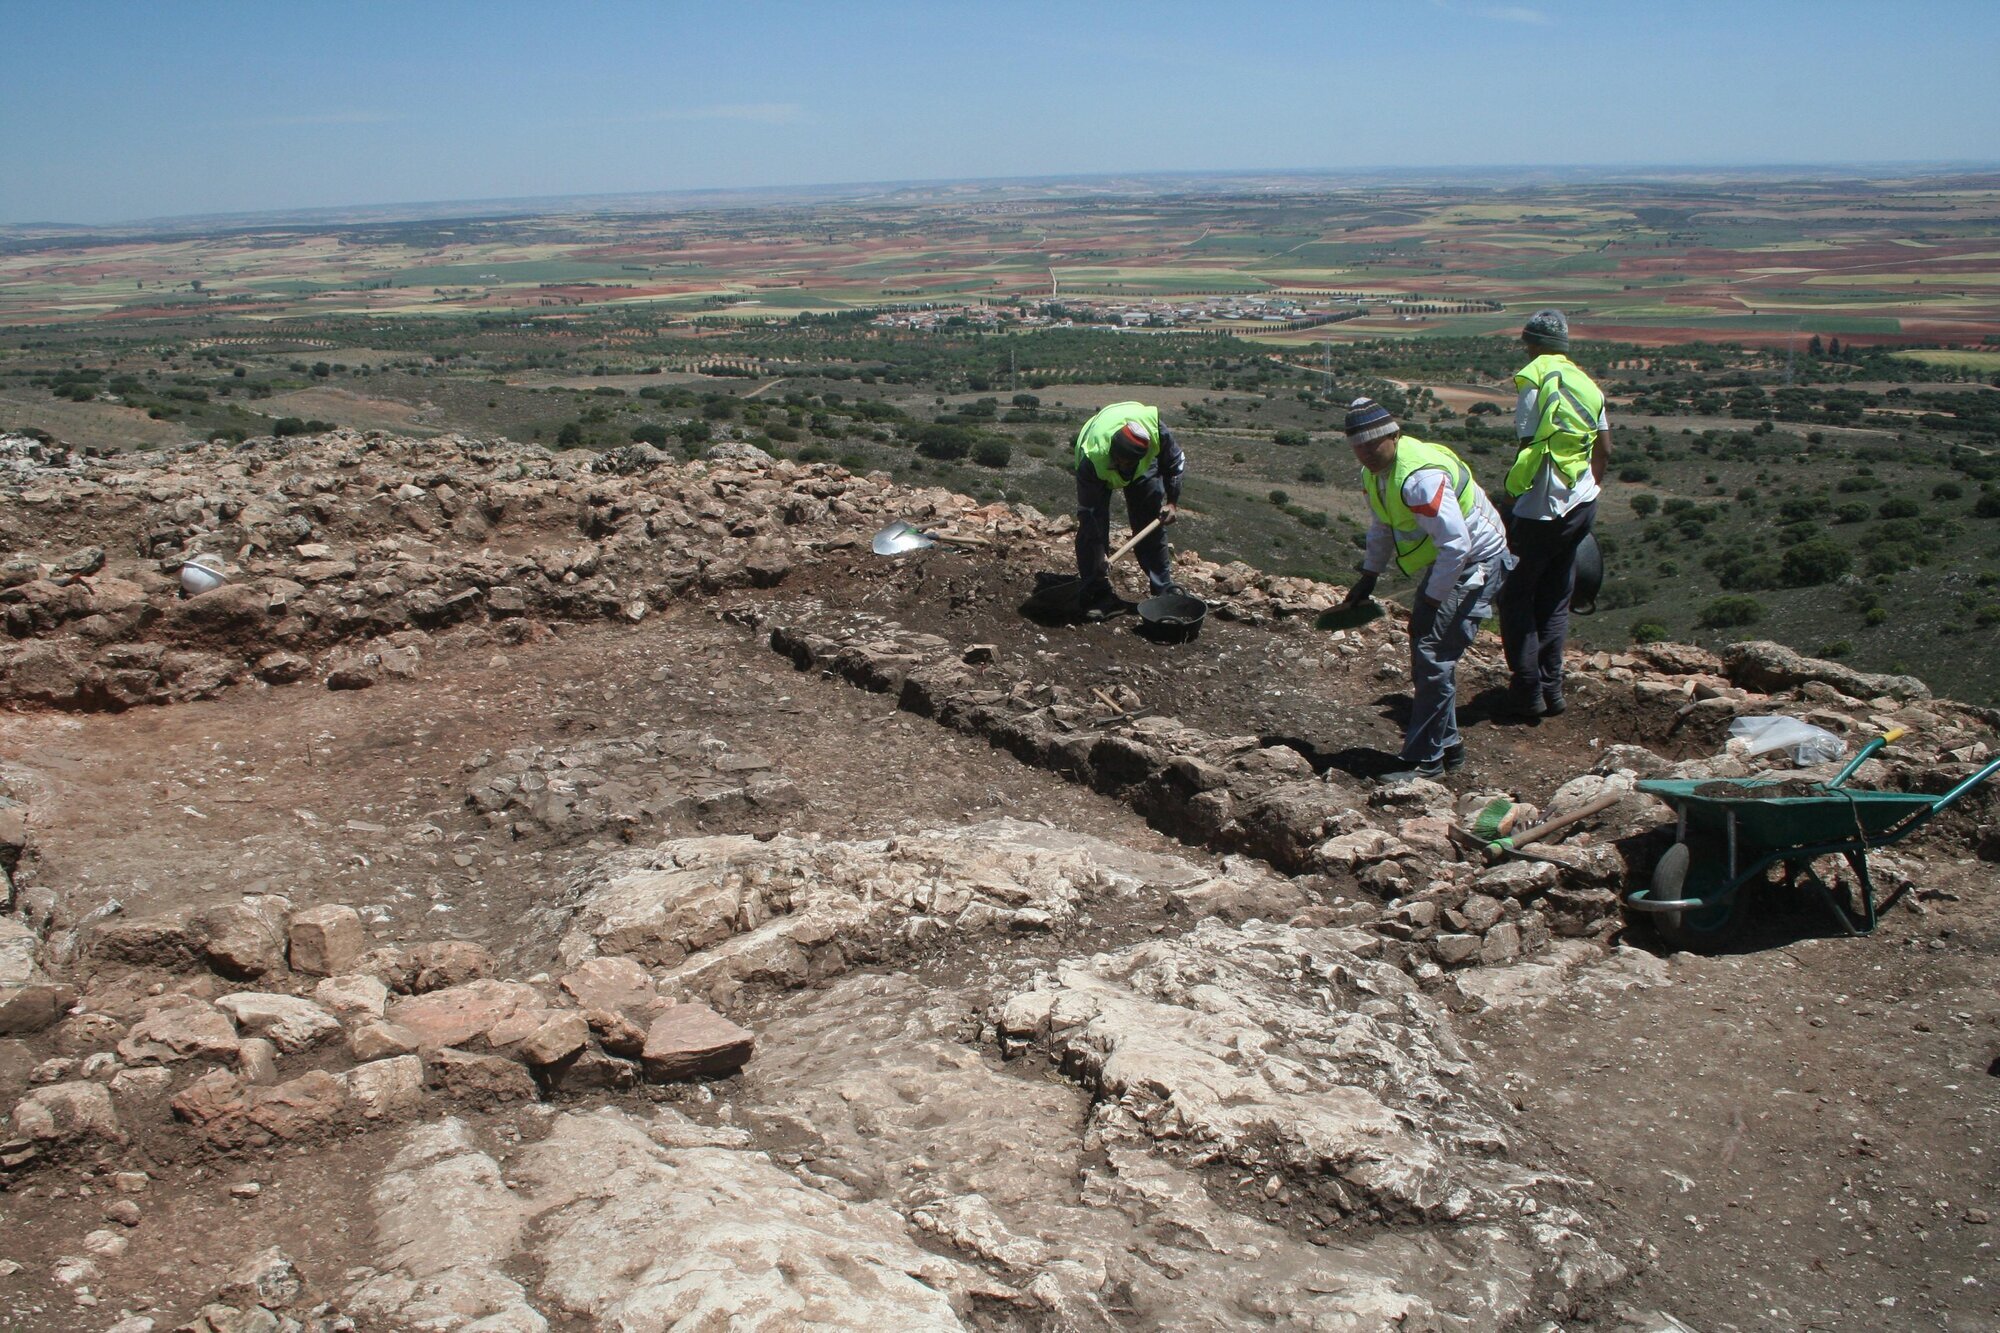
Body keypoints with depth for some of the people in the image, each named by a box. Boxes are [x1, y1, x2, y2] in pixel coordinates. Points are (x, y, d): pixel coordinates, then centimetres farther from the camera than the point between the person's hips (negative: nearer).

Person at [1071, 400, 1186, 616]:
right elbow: (1088, 511, -35)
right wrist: (1100, 560, -35)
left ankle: (1164, 588, 10)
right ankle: (1097, 592, -9)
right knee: (1092, 527, -16)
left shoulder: (1158, 434, -40)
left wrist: (1173, 502, -18)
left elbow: (1175, 462, -15)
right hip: (1100, 473, -2)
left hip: (1144, 468, 3)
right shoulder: (1091, 460, -45)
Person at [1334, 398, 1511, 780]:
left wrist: (1430, 603, -26)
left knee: (1433, 656, -13)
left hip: (1474, 564, -10)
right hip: (1442, 563, 10)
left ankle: (1425, 761, -6)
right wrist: (1368, 577, 11)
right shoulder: (1375, 472, 0)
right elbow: (1382, 527, 18)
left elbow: (1456, 545, -32)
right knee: (1425, 651, 15)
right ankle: (1446, 745, 29)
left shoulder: (1421, 477, -31)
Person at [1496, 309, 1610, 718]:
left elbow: (1528, 447, -16)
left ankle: (1528, 690, 1)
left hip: (1542, 508, -7)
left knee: (1515, 594, 3)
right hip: (1582, 505, 7)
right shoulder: (1587, 384, 10)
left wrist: (1509, 500, -10)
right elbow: (1604, 449, 14)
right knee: (1555, 599, 15)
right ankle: (1551, 689, 17)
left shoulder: (1535, 379, -12)